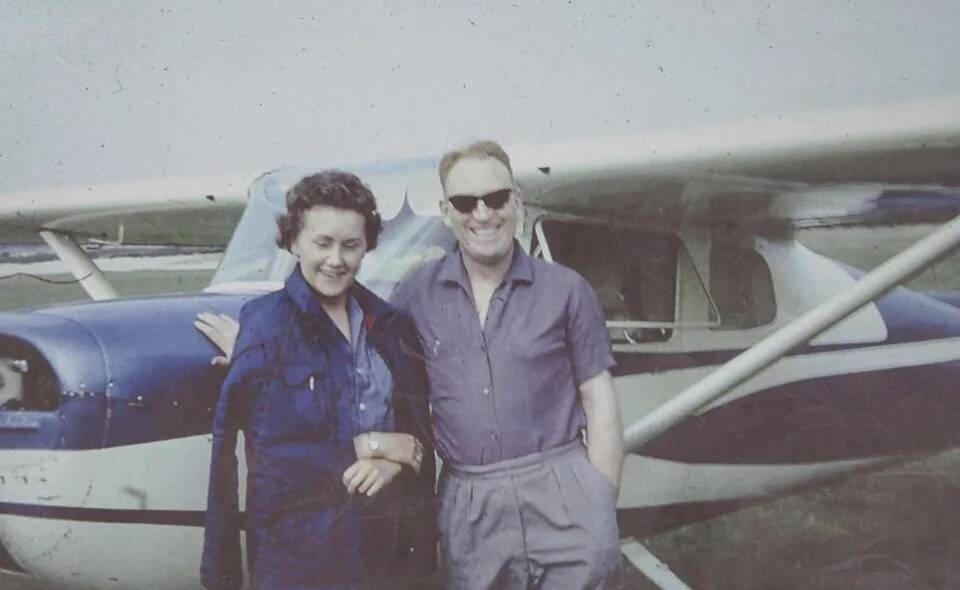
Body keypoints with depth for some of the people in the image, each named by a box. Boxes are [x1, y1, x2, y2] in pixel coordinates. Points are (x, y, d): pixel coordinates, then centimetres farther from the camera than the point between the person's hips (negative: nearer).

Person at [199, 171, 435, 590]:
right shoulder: (265, 325, -10)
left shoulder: (390, 325, 5)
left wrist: (392, 460, -14)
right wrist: (371, 446, -10)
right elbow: (271, 461, -14)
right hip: (296, 555, -4)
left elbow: (421, 433, 6)